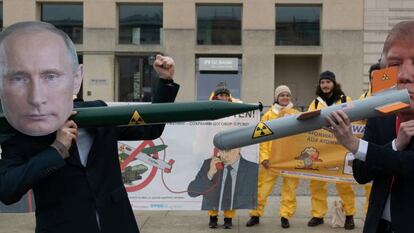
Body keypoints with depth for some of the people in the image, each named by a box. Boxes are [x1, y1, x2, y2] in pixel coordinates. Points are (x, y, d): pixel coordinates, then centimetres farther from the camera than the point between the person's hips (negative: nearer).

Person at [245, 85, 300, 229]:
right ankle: (256, 214, 13)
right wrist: (264, 156, -10)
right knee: (262, 188, 2)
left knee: (289, 189, 6)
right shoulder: (268, 115, 4)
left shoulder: (297, 115, 7)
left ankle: (285, 216, 17)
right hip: (272, 159, -1)